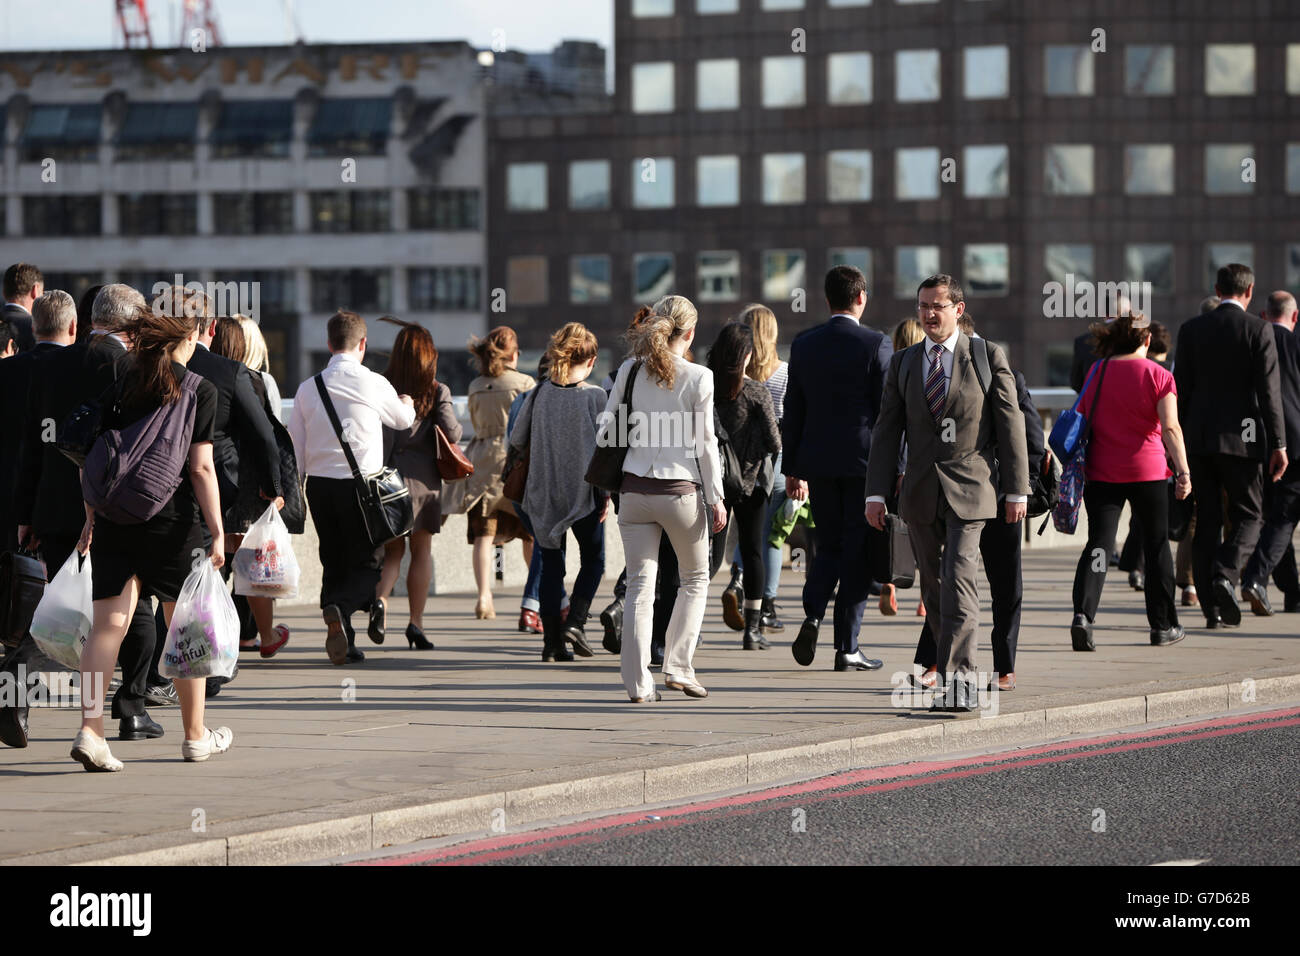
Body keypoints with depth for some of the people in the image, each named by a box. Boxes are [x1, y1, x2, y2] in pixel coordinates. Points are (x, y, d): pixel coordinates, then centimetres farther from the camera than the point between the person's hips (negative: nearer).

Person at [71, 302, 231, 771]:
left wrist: (92, 517, 15)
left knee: (107, 626, 0)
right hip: (172, 521, -3)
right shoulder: (199, 390, -5)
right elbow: (201, 468, -9)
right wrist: (217, 531, -6)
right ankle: (196, 736, 23)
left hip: (114, 517, 3)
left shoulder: (118, 383, 6)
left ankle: (90, 730, -16)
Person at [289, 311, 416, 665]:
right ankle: (340, 608, -21)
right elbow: (403, 419, 15)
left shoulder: (308, 388, 2)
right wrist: (408, 403, 39)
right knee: (367, 564, 6)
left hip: (319, 485, 4)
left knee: (334, 562, 13)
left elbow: (295, 447, 5)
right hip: (360, 482, -4)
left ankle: (344, 645, 9)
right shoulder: (374, 384, -6)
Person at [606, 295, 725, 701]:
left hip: (634, 489, 3)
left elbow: (607, 427, 5)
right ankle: (678, 667, 9)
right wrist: (716, 498, 1)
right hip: (680, 490, -3)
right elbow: (705, 443, -6)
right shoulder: (698, 378, -8)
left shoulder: (630, 370, 1)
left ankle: (638, 683, 2)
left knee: (640, 584, 6)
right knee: (695, 579, 17)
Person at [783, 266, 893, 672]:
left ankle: (812, 615, -9)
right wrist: (894, 468, -1)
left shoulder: (803, 344, 4)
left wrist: (793, 468, 13)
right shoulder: (876, 345, -8)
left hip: (817, 461, 4)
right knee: (856, 553, 3)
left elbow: (793, 410, 7)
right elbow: (888, 410, -8)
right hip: (864, 460, -3)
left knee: (828, 547, 16)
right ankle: (847, 648, 3)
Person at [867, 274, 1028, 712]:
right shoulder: (902, 364, 11)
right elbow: (887, 430, 9)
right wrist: (877, 492, 1)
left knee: (958, 582, -16)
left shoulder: (987, 357, 2)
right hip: (921, 491, 4)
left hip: (970, 488, -4)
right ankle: (960, 677, 17)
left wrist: (1016, 490, -3)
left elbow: (1010, 424, 1)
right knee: (933, 589, 7)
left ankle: (955, 678, -19)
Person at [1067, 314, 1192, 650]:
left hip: (1101, 471, 2)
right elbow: (1170, 428, -16)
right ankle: (1163, 625, 20)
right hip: (1148, 471, -2)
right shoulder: (1157, 376, -6)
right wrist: (1183, 471, -17)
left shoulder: (1097, 372, 4)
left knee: (1098, 544, -2)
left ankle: (1083, 614, -23)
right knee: (1156, 546, 12)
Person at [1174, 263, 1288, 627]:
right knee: (1249, 515, 8)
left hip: (1198, 438, 3)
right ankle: (1225, 576, -17)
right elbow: (1269, 392, -9)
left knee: (1207, 520, 7)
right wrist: (1278, 444, -7)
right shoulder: (1259, 331, -5)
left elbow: (1181, 389, 6)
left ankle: (1212, 608, 4)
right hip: (1240, 438, -3)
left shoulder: (1191, 329, 5)